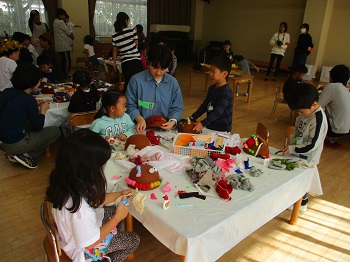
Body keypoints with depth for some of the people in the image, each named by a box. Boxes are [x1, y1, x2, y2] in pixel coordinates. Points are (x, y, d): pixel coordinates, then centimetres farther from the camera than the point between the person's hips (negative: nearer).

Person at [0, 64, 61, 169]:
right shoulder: (29, 99, -18)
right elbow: (38, 127, -9)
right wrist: (43, 110, 6)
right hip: (14, 144, -7)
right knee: (55, 131, 3)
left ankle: (14, 153, 15)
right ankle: (25, 154, -1)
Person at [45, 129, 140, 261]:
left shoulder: (68, 181, -21)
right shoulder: (79, 209, -45)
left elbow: (93, 199, -3)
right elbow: (91, 243, -29)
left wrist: (119, 195, -5)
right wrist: (117, 218, -22)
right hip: (84, 249, -6)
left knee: (117, 211, 19)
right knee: (134, 240, 10)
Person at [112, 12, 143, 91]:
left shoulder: (114, 36, 4)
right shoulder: (131, 30, -5)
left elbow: (115, 51, 10)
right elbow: (137, 44, 4)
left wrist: (115, 63, 19)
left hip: (125, 62, 3)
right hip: (136, 60, -3)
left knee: (127, 83, 11)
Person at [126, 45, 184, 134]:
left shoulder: (173, 83, 7)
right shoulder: (136, 80, -3)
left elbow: (177, 108, 11)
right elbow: (131, 106, 3)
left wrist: (173, 121, -7)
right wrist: (139, 119, -15)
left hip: (165, 130, 3)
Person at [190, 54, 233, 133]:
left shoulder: (226, 91, -16)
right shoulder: (211, 88, 10)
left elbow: (218, 111, -25)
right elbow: (204, 105, 14)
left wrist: (203, 123, -32)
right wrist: (193, 117, 4)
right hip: (209, 126, 7)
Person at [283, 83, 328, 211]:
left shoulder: (318, 119, -27)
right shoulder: (306, 112, -3)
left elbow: (312, 145, -26)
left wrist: (292, 149, -23)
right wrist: (292, 142, -3)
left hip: (307, 158, -7)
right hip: (297, 152, 7)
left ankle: (302, 203, 31)